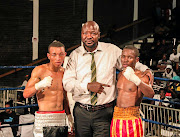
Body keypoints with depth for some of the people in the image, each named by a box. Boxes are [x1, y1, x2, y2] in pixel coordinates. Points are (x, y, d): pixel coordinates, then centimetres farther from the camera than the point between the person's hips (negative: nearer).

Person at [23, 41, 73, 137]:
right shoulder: (40, 70, -7)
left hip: (61, 118, 6)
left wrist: (69, 115, 17)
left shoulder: (64, 72, 11)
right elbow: (25, 94, -12)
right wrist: (39, 85, -29)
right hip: (45, 119, -5)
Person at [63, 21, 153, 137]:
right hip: (82, 112, 1)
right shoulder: (75, 55, 2)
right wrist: (88, 86, -17)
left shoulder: (112, 50, 1)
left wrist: (145, 69, -5)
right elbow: (67, 82, -4)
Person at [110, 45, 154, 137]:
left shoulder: (141, 76, -9)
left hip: (132, 118, -6)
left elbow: (150, 94, -30)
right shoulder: (120, 74, 13)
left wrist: (135, 79, -44)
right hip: (116, 118, 6)